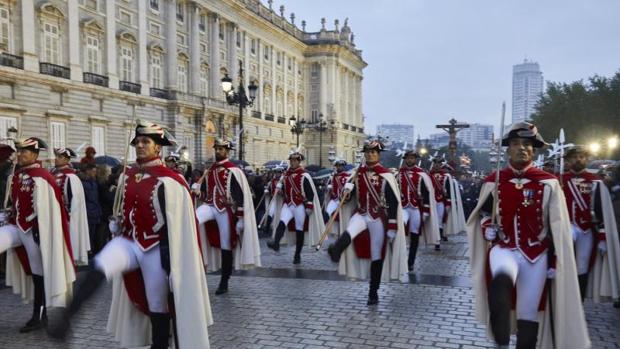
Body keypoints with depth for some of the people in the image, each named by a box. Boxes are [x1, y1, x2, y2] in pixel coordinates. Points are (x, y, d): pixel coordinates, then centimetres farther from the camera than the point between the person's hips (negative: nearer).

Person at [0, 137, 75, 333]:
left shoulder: (41, 178, -16)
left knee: (38, 271, 2)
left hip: (34, 229, -8)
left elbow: (45, 208, -19)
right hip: (16, 226, 8)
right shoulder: (17, 176, 10)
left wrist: (39, 230, -21)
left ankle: (39, 316, 13)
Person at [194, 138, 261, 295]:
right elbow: (205, 191, 20)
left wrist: (240, 219, -14)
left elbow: (240, 195, -11)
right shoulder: (210, 170, 12)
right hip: (209, 206, 5)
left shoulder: (233, 170, -8)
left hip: (226, 210, -5)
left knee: (226, 246, 3)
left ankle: (224, 282, 15)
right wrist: (196, 187, -3)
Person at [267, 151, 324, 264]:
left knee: (299, 230, 2)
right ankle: (275, 243, -39)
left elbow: (310, 192, -10)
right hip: (287, 205, 4)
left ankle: (297, 255, 10)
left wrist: (309, 207, -14)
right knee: (282, 223, -21)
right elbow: (282, 188, 24)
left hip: (300, 206, -4)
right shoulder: (286, 174, 8)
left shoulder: (304, 175, -8)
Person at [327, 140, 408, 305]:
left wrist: (392, 228, -12)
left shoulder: (386, 176, -8)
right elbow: (354, 192, 20)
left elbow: (394, 203, -8)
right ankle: (335, 252, -60)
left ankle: (373, 293, 14)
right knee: (349, 232, -32)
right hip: (361, 215, 3)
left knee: (377, 257, 3)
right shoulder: (359, 172, 6)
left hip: (378, 219, -3)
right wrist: (348, 188, -5)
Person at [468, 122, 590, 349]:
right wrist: (487, 227, -5)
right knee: (501, 281, -33)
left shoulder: (548, 183, -2)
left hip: (536, 254, 1)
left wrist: (555, 261, -1)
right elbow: (482, 213, 16)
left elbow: (558, 228, 1)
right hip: (504, 249, 0)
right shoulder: (493, 181, 2)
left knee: (529, 313, 5)